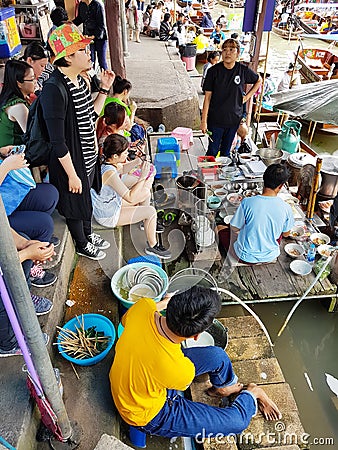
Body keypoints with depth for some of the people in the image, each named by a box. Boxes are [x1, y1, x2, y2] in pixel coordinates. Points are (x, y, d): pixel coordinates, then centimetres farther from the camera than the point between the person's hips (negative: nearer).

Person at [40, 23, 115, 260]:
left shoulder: (80, 80, 2)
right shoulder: (54, 89, -26)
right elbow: (57, 141, -25)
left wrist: (104, 89, 5)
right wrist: (72, 175, -21)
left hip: (89, 156, 8)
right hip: (71, 161, -8)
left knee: (87, 199, 26)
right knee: (75, 205, 13)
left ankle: (88, 234, 49)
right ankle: (82, 244, 37)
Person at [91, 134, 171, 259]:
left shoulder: (105, 162, -7)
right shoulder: (109, 173, -35)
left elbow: (121, 169, 16)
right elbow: (130, 198, -34)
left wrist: (136, 163, -1)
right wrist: (143, 176, -30)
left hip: (110, 202, 10)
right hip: (108, 217, -9)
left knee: (146, 193, 16)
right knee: (151, 211, -15)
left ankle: (147, 223, 39)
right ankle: (152, 246, 4)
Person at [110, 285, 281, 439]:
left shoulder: (143, 307, -29)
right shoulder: (181, 371, -40)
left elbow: (125, 320, -2)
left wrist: (163, 303, 6)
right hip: (149, 415, -6)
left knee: (217, 355, 5)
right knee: (237, 422, -4)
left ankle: (226, 386, 37)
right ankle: (251, 394, 29)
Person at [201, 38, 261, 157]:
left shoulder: (243, 70, -3)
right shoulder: (214, 71, -8)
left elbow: (259, 81, 17)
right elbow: (207, 97, -8)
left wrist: (247, 97, 5)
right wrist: (204, 120, -11)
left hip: (234, 119, 2)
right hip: (215, 119, -2)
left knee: (226, 152, 14)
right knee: (213, 151, 5)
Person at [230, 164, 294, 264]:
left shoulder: (247, 203, -24)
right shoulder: (286, 208, -17)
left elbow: (235, 228, -11)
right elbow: (285, 234, -1)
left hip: (246, 256, -2)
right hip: (270, 256, 2)